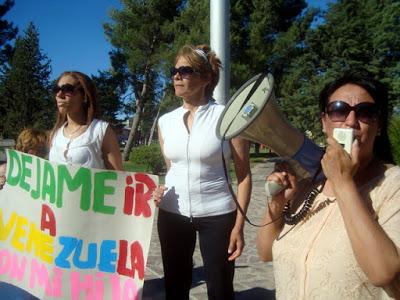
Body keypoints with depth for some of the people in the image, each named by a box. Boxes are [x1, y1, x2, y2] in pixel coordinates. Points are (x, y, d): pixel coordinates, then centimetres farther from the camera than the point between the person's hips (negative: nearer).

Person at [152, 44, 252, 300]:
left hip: (216, 215, -4)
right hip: (172, 214, 4)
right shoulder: (166, 121, 5)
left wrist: (239, 225, -11)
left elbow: (244, 175, -6)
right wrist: (159, 191, -3)